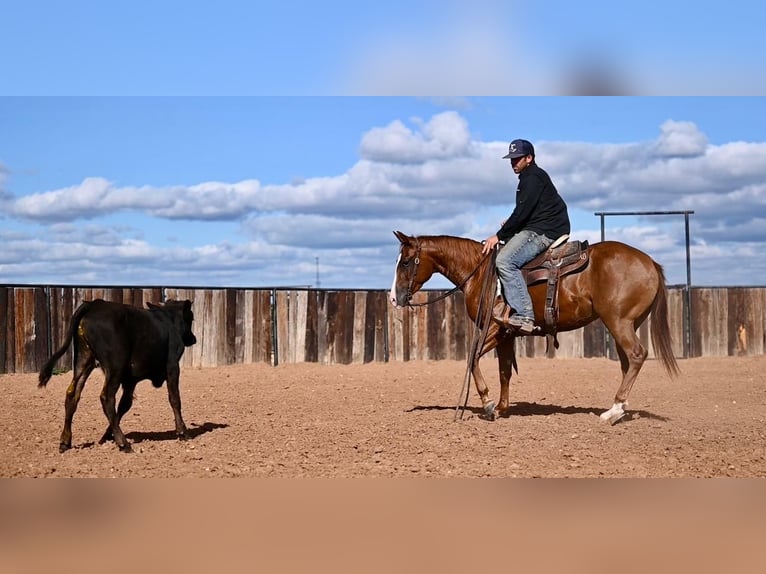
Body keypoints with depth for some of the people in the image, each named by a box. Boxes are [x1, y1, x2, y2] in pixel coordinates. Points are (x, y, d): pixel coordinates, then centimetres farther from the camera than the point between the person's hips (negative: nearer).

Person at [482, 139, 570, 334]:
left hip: (545, 232, -12)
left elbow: (522, 212, -18)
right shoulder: (529, 178, 22)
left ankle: (523, 316, -32)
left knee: (505, 261, -26)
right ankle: (507, 298, 16)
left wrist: (499, 236, -13)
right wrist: (510, 223, 9)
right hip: (537, 229, 12)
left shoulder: (533, 178, -11)